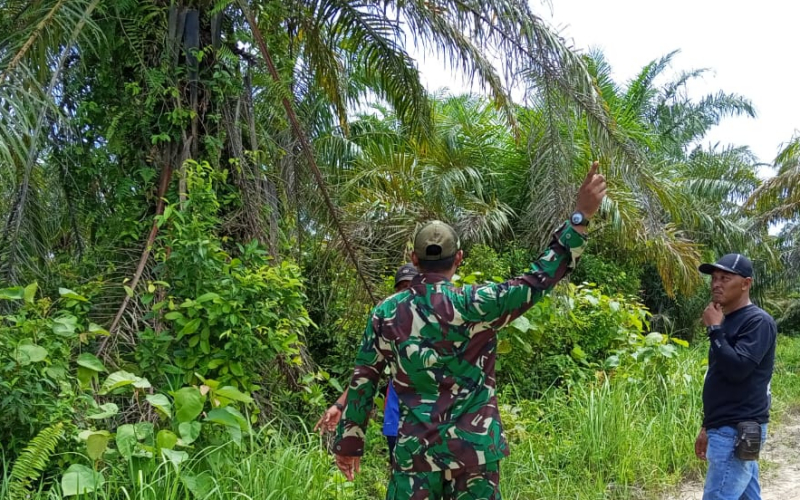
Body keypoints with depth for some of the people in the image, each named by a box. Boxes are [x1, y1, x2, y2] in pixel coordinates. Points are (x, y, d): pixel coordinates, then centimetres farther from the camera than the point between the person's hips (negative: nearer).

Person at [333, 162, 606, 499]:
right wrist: (581, 217, -10)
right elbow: (538, 281, -11)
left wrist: (349, 441, 14)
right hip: (474, 448, -1)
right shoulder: (474, 305, -11)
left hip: (415, 448, 2)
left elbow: (362, 382, 3)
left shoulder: (386, 313, -1)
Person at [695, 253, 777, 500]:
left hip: (738, 431, -9)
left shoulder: (758, 321, -12)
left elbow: (737, 369, -24)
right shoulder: (727, 322, 15)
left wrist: (714, 330, -15)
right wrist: (707, 427, 21)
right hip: (727, 429, 9)